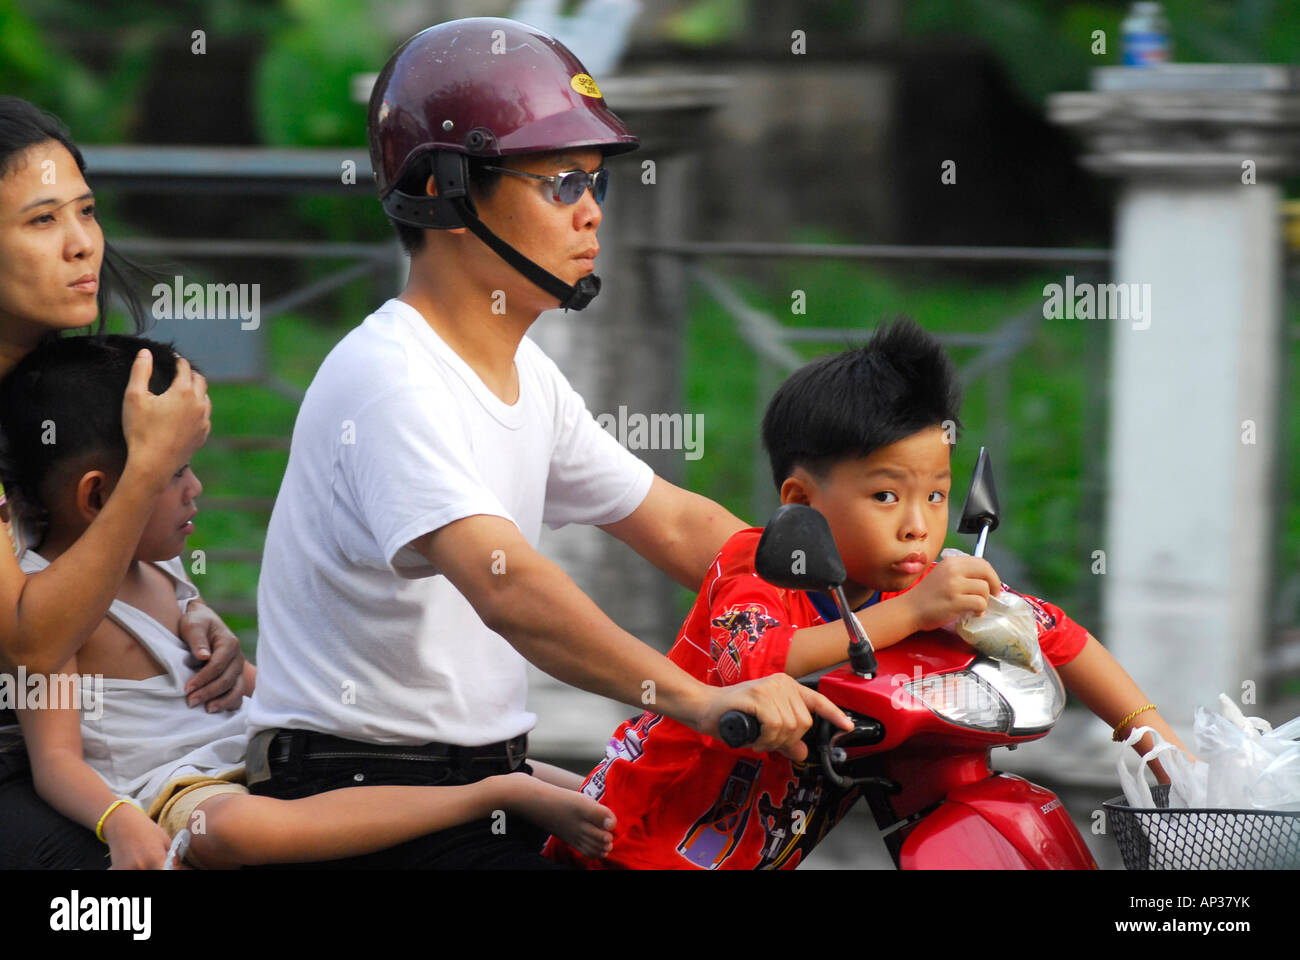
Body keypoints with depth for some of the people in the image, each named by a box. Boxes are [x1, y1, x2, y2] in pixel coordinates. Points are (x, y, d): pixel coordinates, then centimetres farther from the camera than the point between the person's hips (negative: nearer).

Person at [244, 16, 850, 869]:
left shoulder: (527, 376, 14)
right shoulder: (387, 381, -19)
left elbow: (677, 526, 17)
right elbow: (505, 586, -32)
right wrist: (702, 701, -39)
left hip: (492, 786, 9)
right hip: (355, 794, -9)